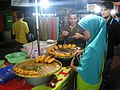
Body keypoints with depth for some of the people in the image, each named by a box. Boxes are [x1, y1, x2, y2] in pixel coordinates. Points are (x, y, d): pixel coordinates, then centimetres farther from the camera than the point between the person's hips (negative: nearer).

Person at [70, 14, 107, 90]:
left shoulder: (92, 48, -34)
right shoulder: (99, 41, -7)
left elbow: (84, 71, -27)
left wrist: (72, 66, -10)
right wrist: (82, 52, 3)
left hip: (88, 81, -7)